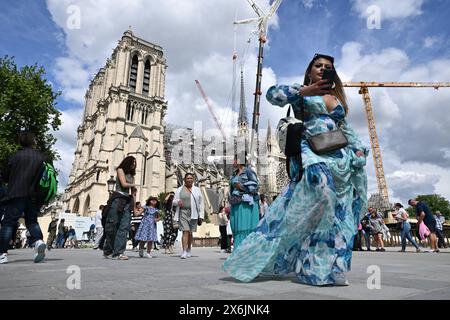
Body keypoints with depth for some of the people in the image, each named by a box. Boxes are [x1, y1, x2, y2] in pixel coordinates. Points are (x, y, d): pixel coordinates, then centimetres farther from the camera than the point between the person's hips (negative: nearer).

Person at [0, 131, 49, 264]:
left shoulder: (15, 156, -2)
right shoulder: (43, 157, 2)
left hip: (17, 194, -2)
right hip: (36, 196, 3)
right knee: (32, 220, 16)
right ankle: (38, 241, -8)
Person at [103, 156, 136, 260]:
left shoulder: (131, 175, 22)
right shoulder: (120, 170, 6)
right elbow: (124, 184, -8)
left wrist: (135, 206, 11)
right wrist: (133, 185, 11)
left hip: (127, 201, 6)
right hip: (117, 199, -6)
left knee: (124, 227, -7)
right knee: (112, 226, -3)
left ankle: (118, 252, -10)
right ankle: (107, 251, 10)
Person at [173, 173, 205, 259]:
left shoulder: (197, 190, 9)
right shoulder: (179, 190, 9)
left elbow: (201, 203, 7)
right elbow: (174, 202, 11)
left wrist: (201, 215, 1)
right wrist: (178, 201, -13)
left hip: (193, 214, 1)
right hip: (183, 212, -1)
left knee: (190, 233, 8)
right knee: (185, 231, -13)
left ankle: (189, 250, 25)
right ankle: (184, 252, -13)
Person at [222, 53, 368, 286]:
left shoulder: (338, 99, 25)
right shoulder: (301, 92, 11)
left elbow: (345, 129, 26)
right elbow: (273, 94, -4)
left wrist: (359, 149, 11)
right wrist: (304, 91, -10)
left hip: (337, 157, 7)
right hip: (310, 152, -6)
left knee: (338, 210, 0)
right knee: (318, 181, -34)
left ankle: (329, 269, 10)